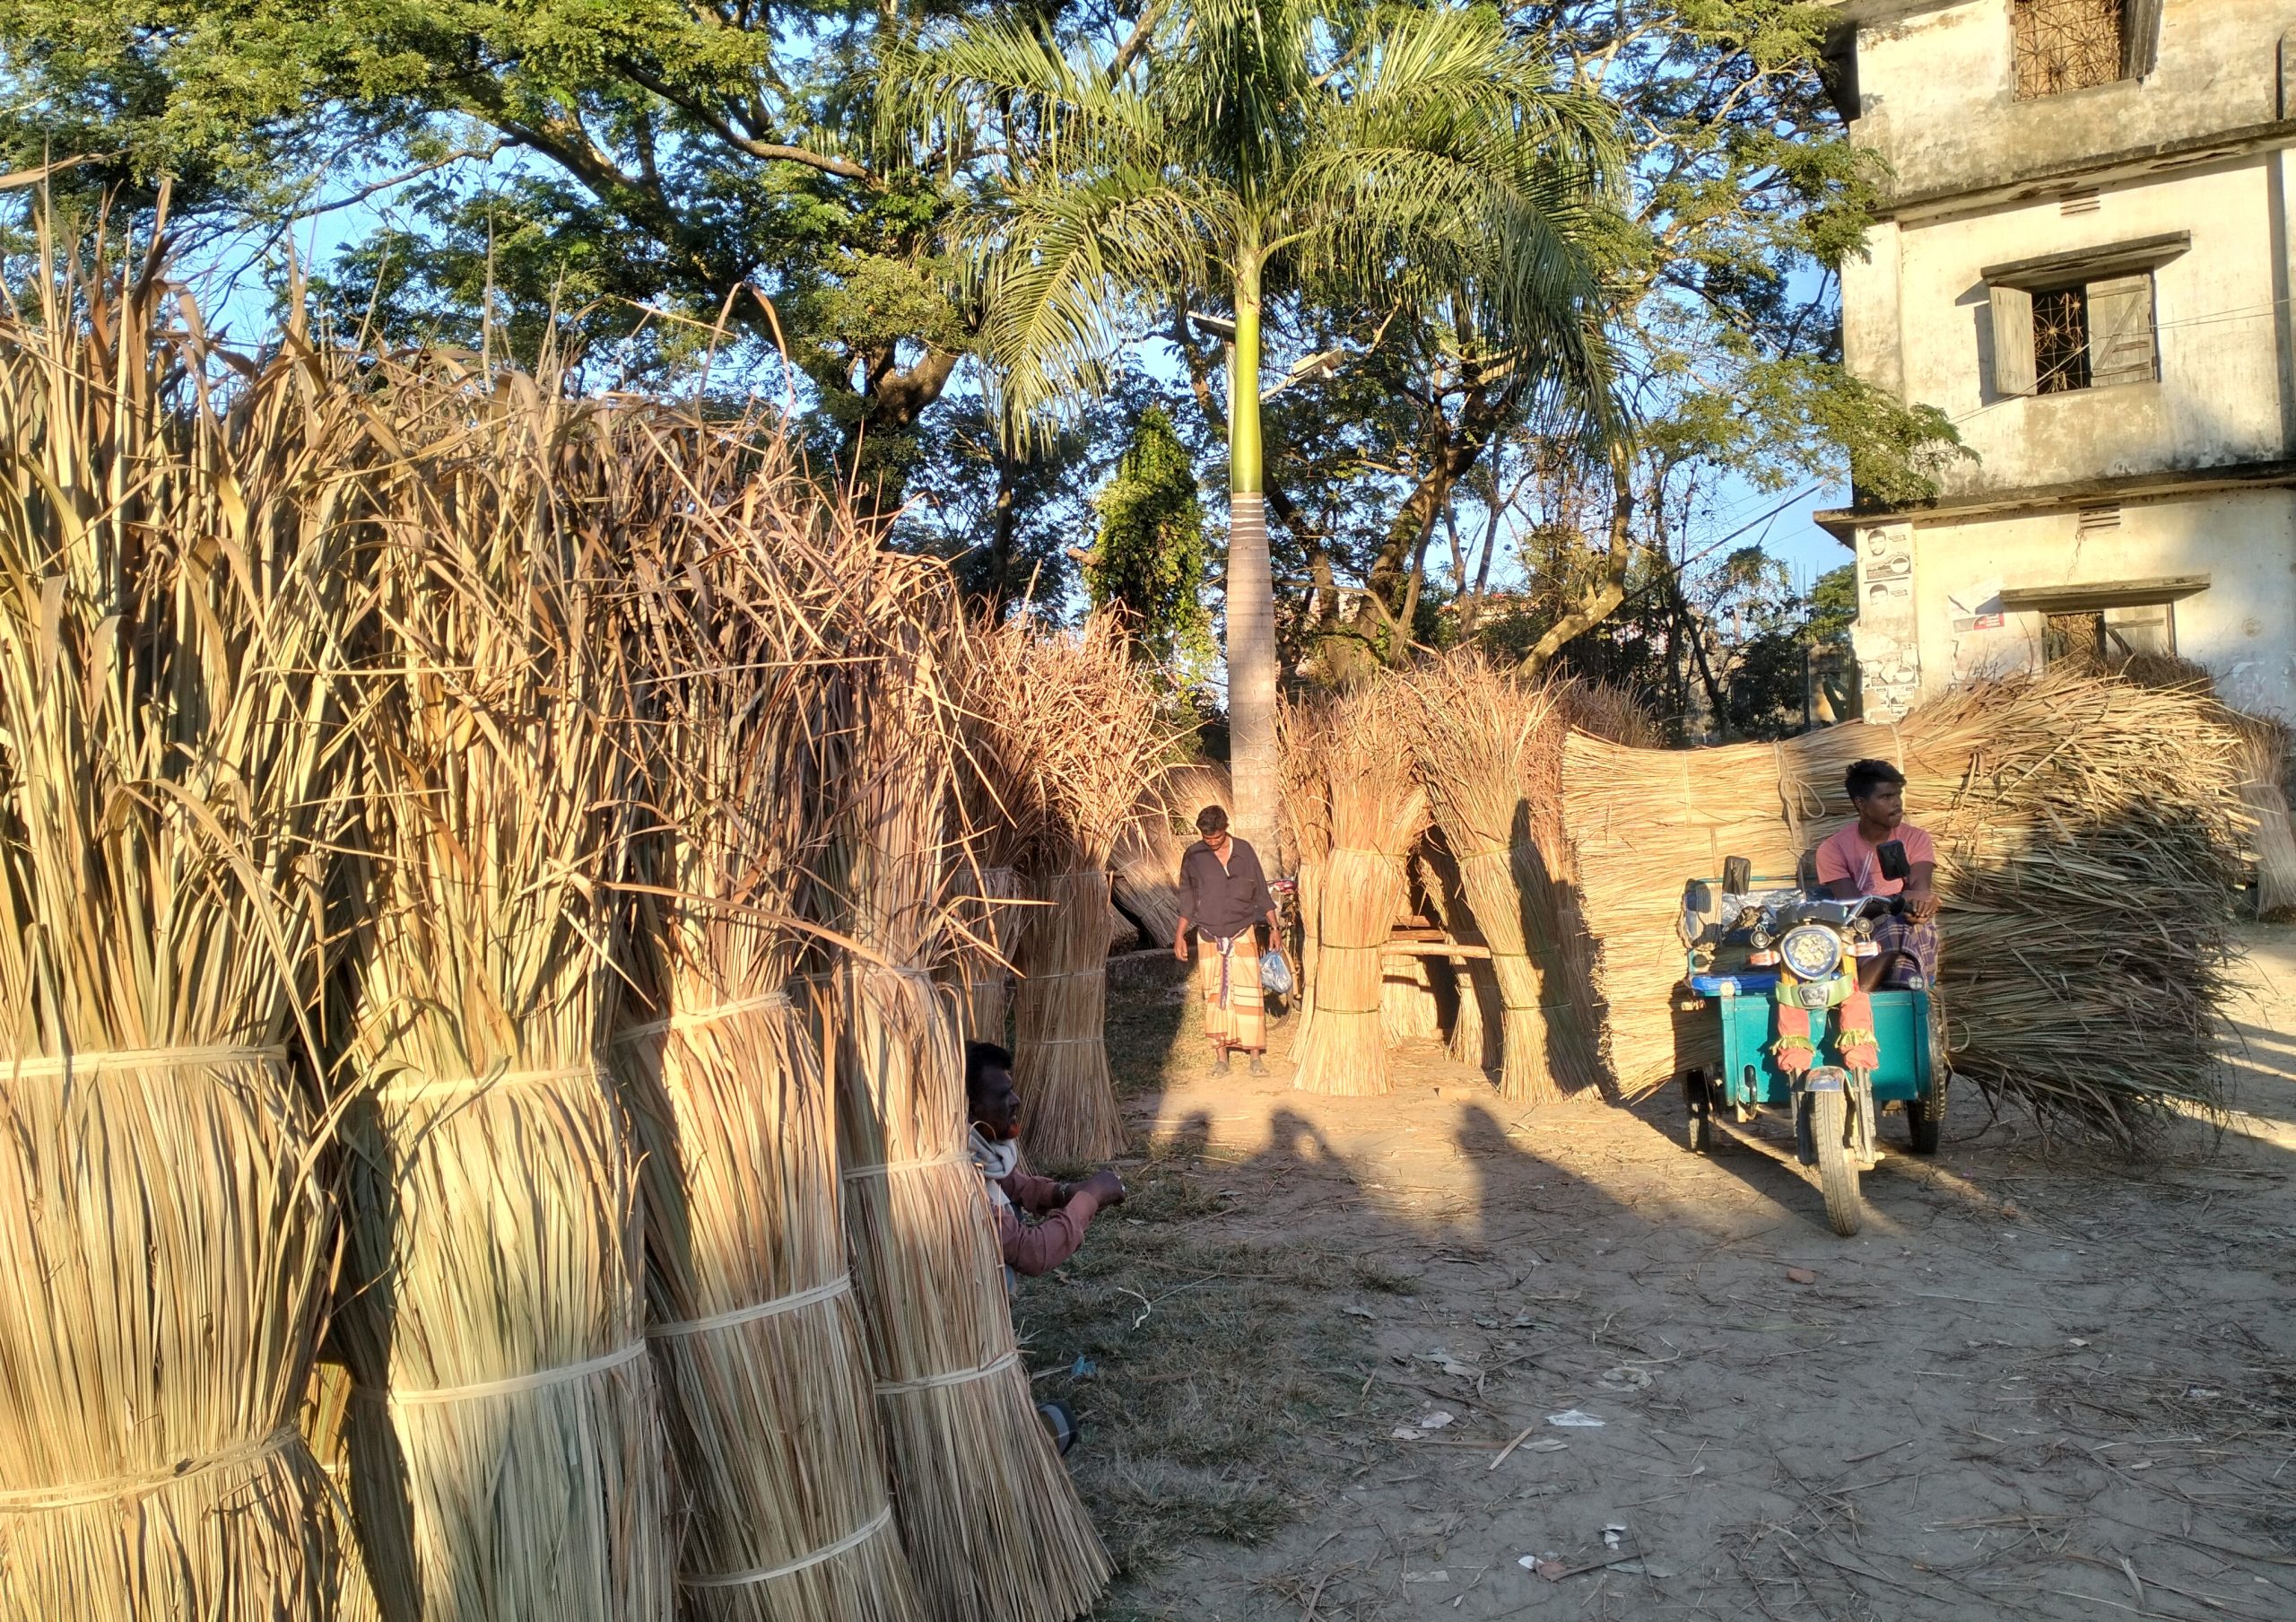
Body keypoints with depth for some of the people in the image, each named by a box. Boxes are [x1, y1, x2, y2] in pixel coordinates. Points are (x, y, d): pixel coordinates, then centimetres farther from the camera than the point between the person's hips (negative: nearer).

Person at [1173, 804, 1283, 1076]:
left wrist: (1274, 926, 4)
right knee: (1214, 995, 3)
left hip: (1243, 934, 0)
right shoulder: (1193, 856, 0)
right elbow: (1187, 899, 7)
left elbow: (1261, 892, 6)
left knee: (1248, 993, -4)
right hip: (1209, 936, 1)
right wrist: (1179, 935, 5)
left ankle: (1255, 1055, 3)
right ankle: (1221, 1056, 11)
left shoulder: (1244, 851, 0)